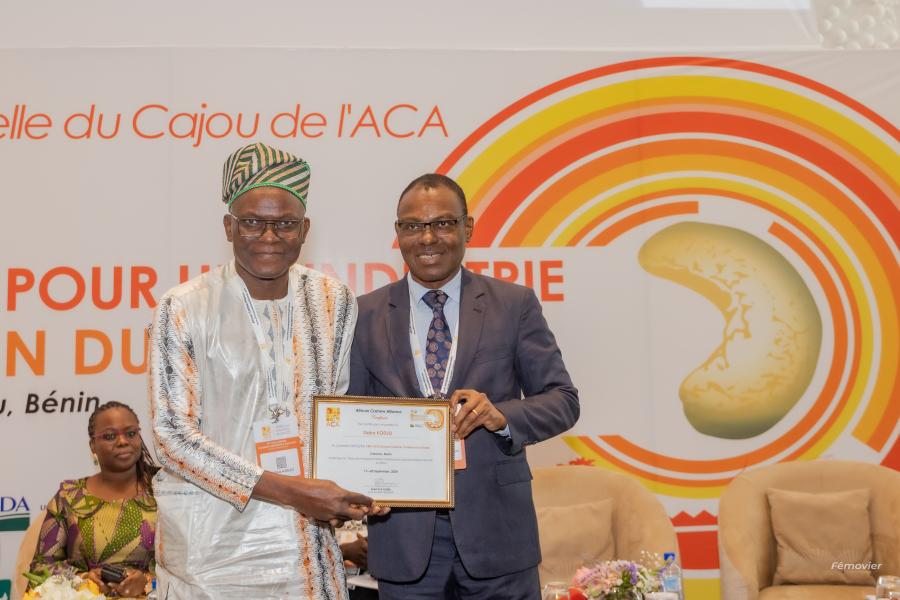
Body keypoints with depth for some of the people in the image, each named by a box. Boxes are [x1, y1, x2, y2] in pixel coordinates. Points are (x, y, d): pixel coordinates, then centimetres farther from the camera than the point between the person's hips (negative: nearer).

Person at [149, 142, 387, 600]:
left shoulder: (332, 301, 1)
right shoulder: (184, 308, -9)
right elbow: (173, 435, -12)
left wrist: (352, 484, -7)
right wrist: (287, 490, -19)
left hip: (305, 542, 3)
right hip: (210, 546, -3)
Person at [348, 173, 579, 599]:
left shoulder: (515, 304, 2)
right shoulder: (366, 314, 4)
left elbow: (562, 400, 0)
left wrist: (501, 415, -19)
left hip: (496, 531, 0)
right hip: (404, 536, 1)